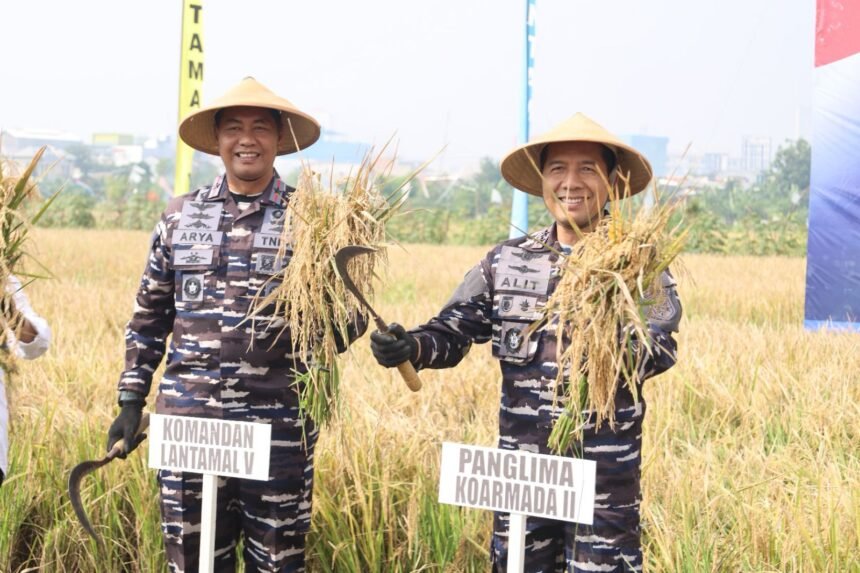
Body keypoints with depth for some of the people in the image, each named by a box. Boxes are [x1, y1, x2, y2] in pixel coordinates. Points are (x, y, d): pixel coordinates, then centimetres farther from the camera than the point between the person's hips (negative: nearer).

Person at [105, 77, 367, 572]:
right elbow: (149, 318, 13)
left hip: (280, 425, -2)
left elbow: (350, 316, 2)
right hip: (188, 420, 2)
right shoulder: (181, 216, 8)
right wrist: (132, 400, 9)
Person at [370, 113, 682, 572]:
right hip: (522, 464, 3)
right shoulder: (507, 261, 7)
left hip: (605, 469, -3)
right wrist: (409, 347, -16)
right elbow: (454, 330, 5)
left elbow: (661, 347, -13)